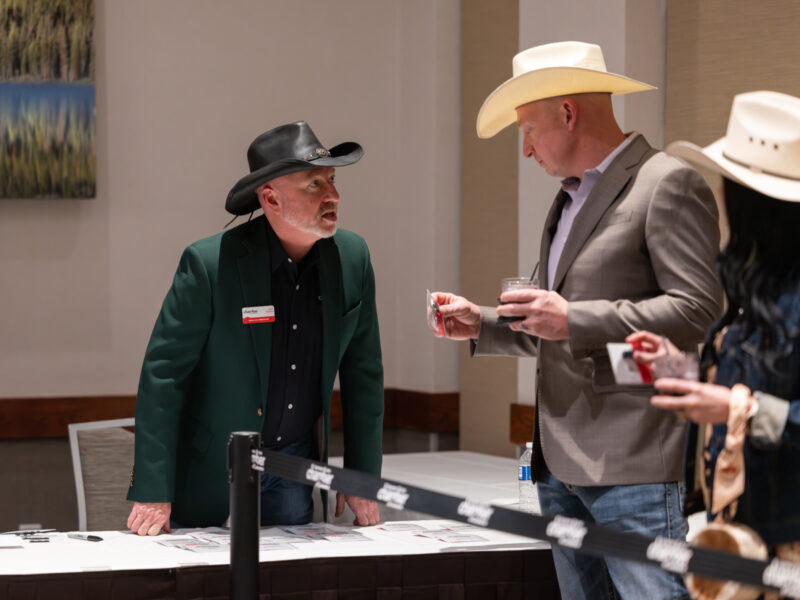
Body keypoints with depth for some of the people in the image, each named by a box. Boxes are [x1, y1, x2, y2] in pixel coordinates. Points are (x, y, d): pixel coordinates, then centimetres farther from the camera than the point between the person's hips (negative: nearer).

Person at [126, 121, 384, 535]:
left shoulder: (350, 258, -4)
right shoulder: (209, 264, -19)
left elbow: (362, 375, 5)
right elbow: (162, 375, -16)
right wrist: (152, 494, -20)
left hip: (295, 467, 4)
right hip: (210, 471, -4)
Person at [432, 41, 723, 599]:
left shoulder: (667, 184, -7)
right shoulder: (569, 200, 23)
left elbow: (698, 310, -17)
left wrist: (575, 320, -18)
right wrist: (481, 325, 16)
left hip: (633, 465, -9)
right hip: (562, 465, 9)